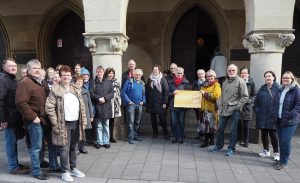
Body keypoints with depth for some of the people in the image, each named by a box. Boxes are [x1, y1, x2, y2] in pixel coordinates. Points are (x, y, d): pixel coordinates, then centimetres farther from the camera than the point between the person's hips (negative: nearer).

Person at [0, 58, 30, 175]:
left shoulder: (14, 79, 15)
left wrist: (21, 115, 13)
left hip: (16, 116, 8)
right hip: (10, 117, -8)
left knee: (14, 141, 15)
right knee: (11, 142, 1)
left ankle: (15, 164, 26)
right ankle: (13, 167, 12)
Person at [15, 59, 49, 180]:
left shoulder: (39, 82, 17)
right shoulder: (24, 83, -13)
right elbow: (21, 103, -22)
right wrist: (33, 117, -20)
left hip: (43, 118, 9)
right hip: (35, 120, -9)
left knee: (38, 145, 18)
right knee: (36, 146, 0)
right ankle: (36, 171, 13)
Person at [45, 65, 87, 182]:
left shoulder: (76, 89, 10)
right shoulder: (55, 90, -7)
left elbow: (82, 107, 13)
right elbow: (49, 108, -11)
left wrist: (83, 121, 7)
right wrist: (56, 124, -14)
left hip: (76, 123, 5)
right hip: (64, 124, -5)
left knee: (73, 148, 16)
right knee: (64, 149, 2)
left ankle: (73, 169, 30)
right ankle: (64, 172, 18)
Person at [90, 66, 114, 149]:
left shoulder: (108, 82, 6)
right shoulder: (93, 82, 3)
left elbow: (112, 93, 0)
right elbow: (91, 93, -5)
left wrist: (105, 98, -15)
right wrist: (98, 98, -19)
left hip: (106, 107, 1)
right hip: (97, 107, -1)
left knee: (106, 126, 9)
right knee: (99, 126, 7)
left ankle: (106, 141, 19)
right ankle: (99, 142, 17)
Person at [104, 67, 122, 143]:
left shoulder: (116, 82, 12)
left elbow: (119, 93, 13)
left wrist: (119, 102, 8)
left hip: (114, 104, 5)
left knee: (112, 121, 11)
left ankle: (111, 137, 21)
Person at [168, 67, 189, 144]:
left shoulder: (185, 82, 3)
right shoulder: (171, 83, 7)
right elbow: (168, 94, 5)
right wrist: (173, 93, -15)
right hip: (173, 105, 1)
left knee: (181, 122, 4)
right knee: (173, 122, 3)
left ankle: (181, 137, 15)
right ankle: (175, 136, 15)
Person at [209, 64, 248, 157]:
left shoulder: (240, 81, -5)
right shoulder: (225, 82, 15)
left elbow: (245, 96, -8)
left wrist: (237, 106, -13)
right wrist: (221, 106, 13)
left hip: (234, 110, -6)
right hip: (224, 109, 6)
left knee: (233, 130, 2)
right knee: (220, 129, 11)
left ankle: (231, 149, 14)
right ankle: (219, 146, 26)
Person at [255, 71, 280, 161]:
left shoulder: (278, 89, -4)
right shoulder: (262, 89, 9)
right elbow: (256, 101, 13)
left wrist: (277, 113, -12)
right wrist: (257, 111, 2)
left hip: (272, 116, -4)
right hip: (262, 116, 4)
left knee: (273, 134, 0)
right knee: (264, 133, 11)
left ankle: (276, 153, 15)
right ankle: (266, 150, 26)